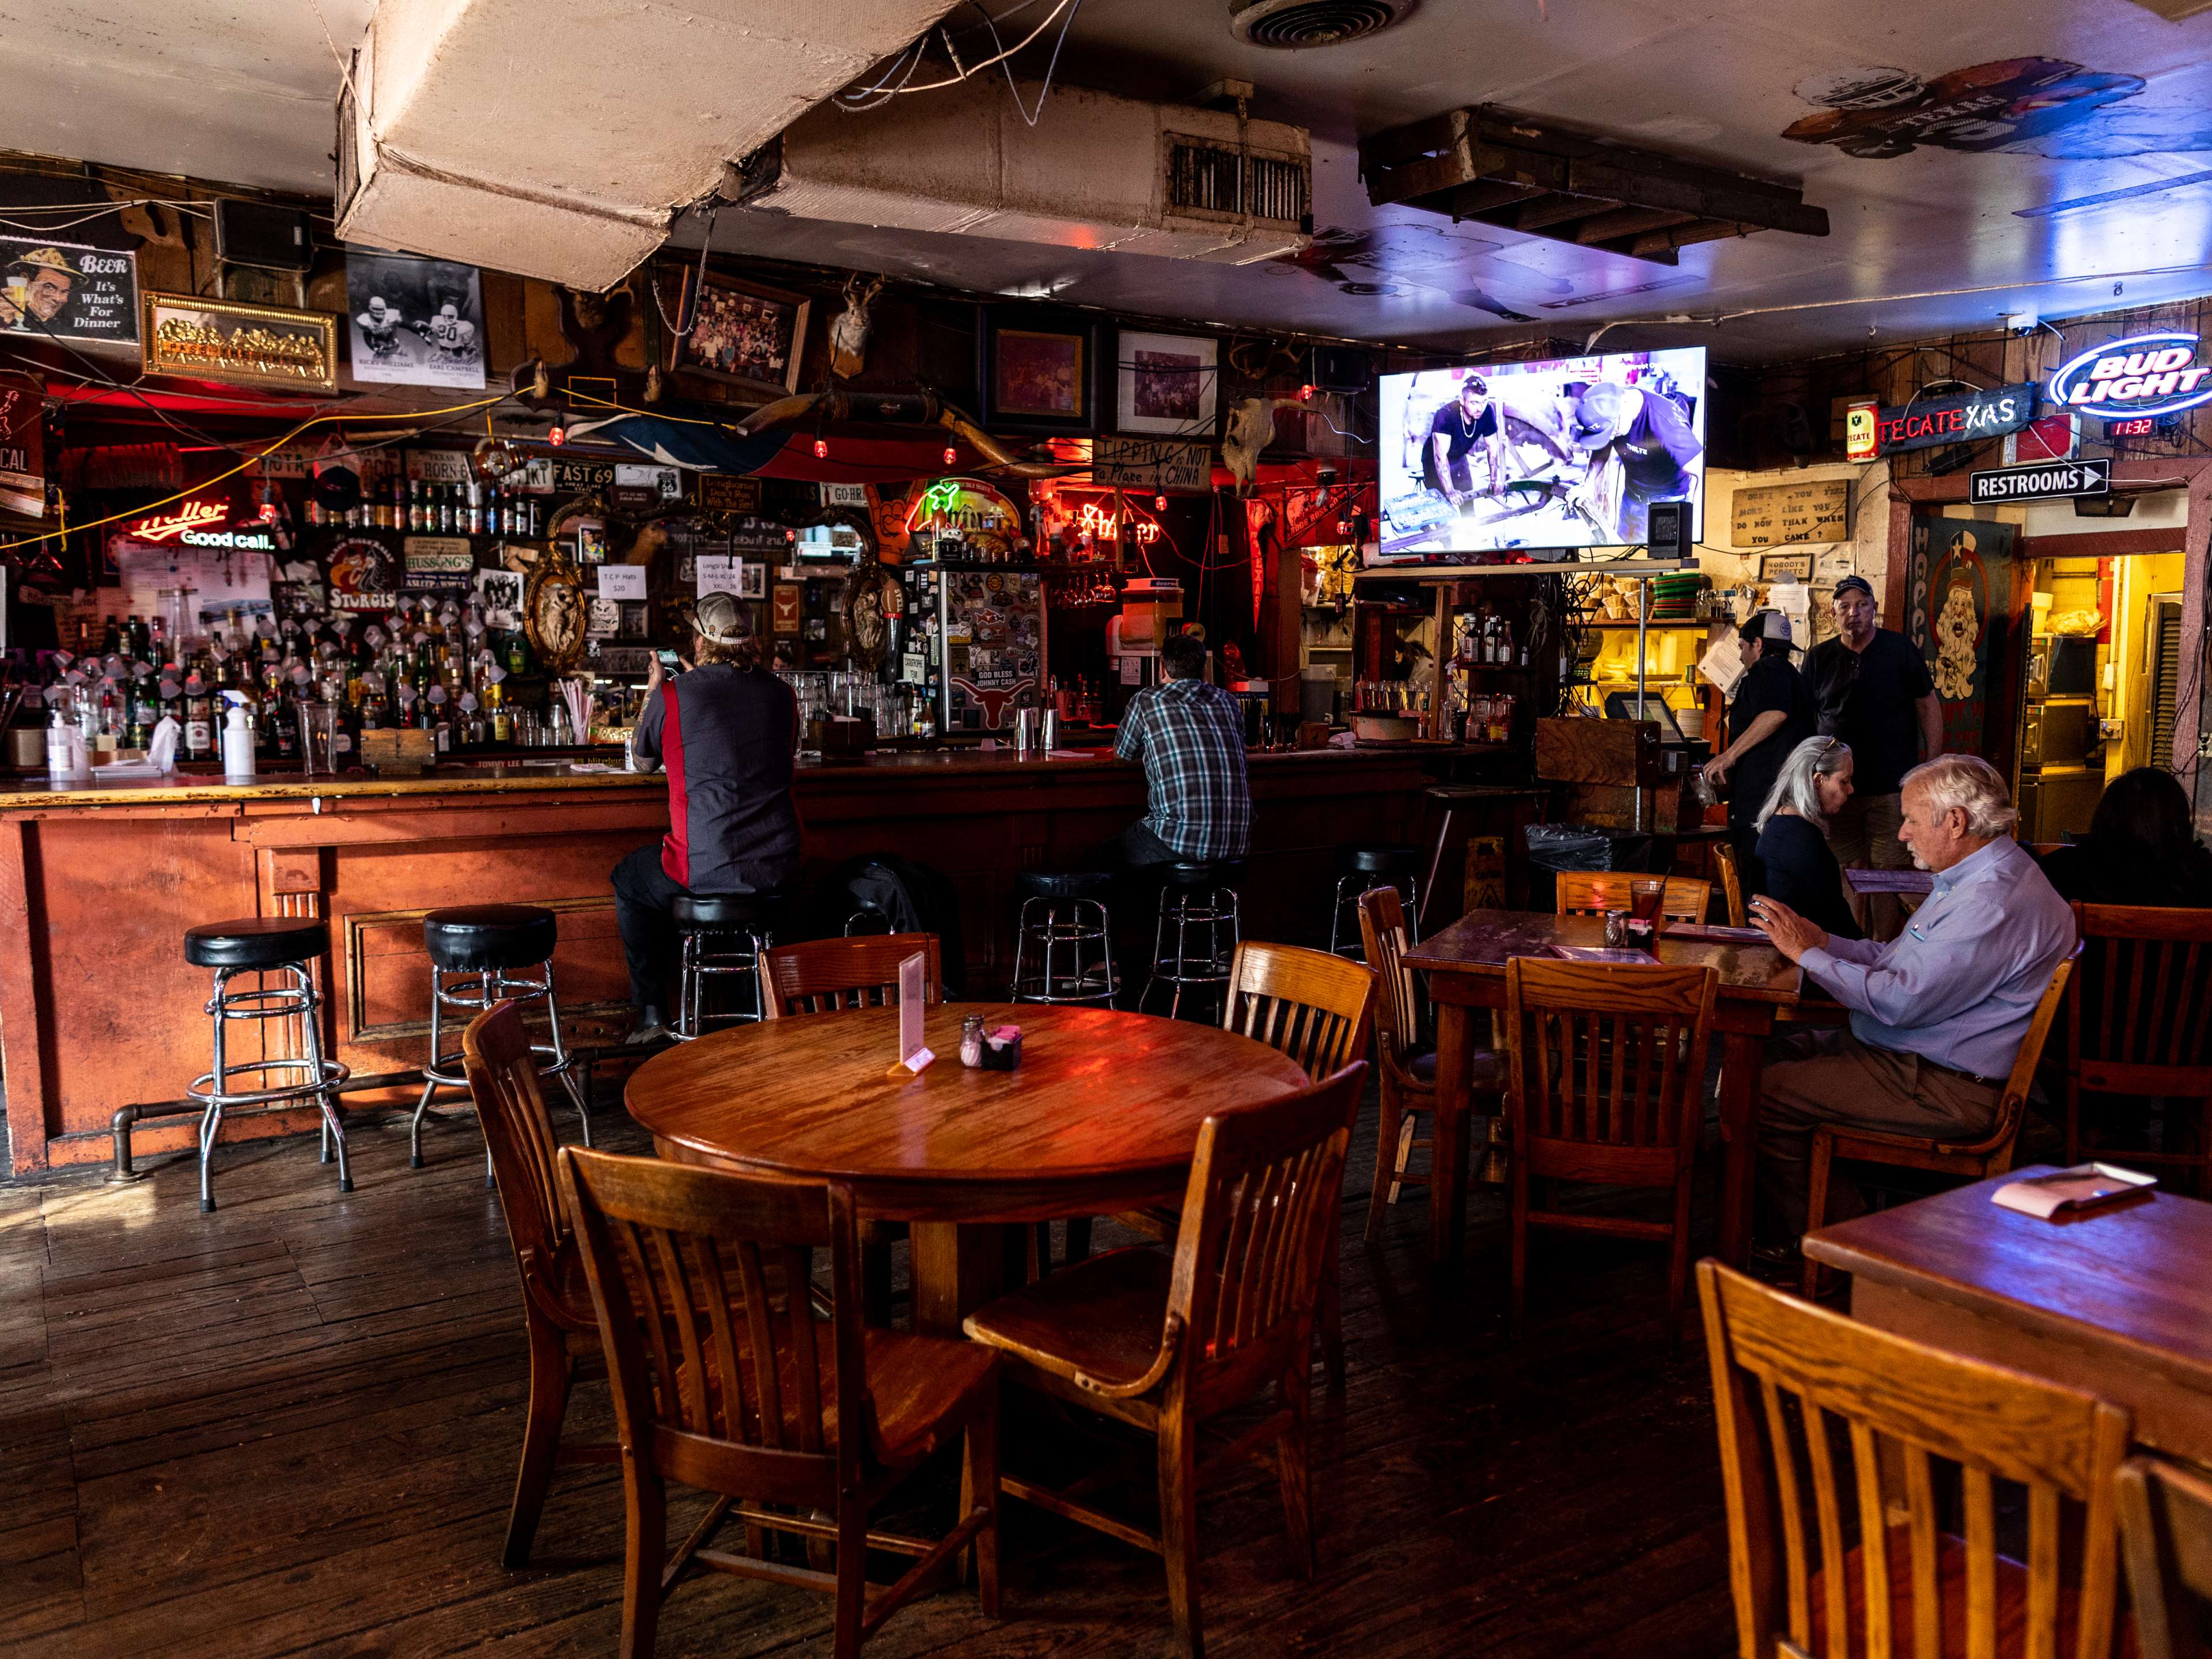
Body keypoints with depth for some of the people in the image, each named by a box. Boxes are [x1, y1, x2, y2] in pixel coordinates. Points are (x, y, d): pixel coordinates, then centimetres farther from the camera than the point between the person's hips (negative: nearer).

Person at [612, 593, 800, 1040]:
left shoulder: (671, 695, -7)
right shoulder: (780, 693, 3)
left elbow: (641, 762, 11)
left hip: (705, 870, -4)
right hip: (778, 869, 4)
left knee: (628, 881, 27)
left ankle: (650, 1012, 27)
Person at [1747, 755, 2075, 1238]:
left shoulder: (1995, 904, -25)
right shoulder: (1974, 880, 12)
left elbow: (1899, 1000, -27)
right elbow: (1899, 960, 18)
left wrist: (1808, 953, -16)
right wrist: (1822, 940, 4)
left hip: (1945, 1089, -11)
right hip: (1911, 1054, 11)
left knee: (1768, 1094, -14)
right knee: (1786, 1050, 15)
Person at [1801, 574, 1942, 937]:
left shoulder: (1900, 649, 3)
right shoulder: (1818, 658, 8)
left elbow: (1929, 705, 8)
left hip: (1893, 786, -2)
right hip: (1837, 786, 2)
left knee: (1888, 873, -3)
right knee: (1851, 873, 5)